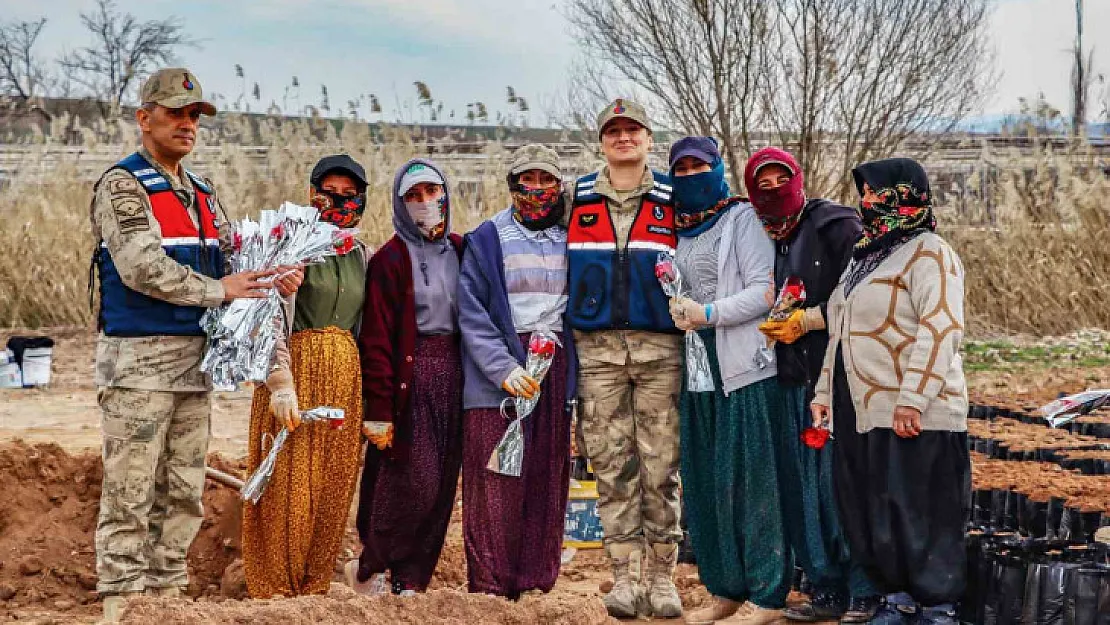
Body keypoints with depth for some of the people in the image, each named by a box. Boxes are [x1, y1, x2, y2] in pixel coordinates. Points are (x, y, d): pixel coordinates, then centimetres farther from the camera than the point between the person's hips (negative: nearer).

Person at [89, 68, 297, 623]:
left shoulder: (201, 194, 18)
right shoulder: (122, 185, -7)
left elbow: (233, 258, 15)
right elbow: (142, 268, -18)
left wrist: (277, 275, -6)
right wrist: (218, 290, -14)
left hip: (195, 358, 8)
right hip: (138, 359, -8)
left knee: (183, 494, 11)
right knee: (131, 494, -5)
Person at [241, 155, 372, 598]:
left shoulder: (364, 257, 15)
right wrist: (281, 382, -20)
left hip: (347, 377, 5)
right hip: (298, 367, -5)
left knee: (333, 488, 7)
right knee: (288, 486, -4)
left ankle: (314, 587, 18)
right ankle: (274, 591, 8)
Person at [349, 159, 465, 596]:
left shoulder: (460, 251, 11)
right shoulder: (391, 259, -5)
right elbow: (376, 339, -9)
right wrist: (379, 409, -14)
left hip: (453, 373, 5)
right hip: (409, 375, -5)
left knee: (441, 486, 4)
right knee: (414, 483, -9)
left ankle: (409, 581, 14)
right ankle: (368, 568, 11)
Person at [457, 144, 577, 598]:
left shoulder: (570, 241, 14)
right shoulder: (487, 239, 2)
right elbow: (471, 314, -5)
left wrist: (577, 381, 6)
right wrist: (504, 369, -17)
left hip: (556, 371, 4)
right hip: (498, 377, -4)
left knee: (547, 485, 3)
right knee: (498, 488, -6)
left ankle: (538, 585, 11)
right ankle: (490, 590, 0)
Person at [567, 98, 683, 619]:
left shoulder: (674, 200, 7)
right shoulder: (577, 199, 10)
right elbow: (560, 266, 16)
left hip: (659, 346, -1)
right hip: (598, 348, 1)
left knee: (661, 464, 0)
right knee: (612, 464, 1)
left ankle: (662, 576, 7)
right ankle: (625, 575, 7)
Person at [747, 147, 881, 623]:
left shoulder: (836, 224, -5)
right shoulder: (764, 241, 16)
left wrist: (807, 320, -13)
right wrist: (771, 326, 7)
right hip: (793, 380, 7)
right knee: (802, 488, 8)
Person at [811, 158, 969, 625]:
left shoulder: (927, 254, -9)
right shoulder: (866, 256, 19)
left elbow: (941, 329, -20)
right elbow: (841, 333, 24)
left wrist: (912, 400, -27)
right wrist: (824, 393, 21)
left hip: (911, 416, -9)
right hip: (862, 411, 9)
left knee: (917, 514, -2)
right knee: (868, 512, 12)